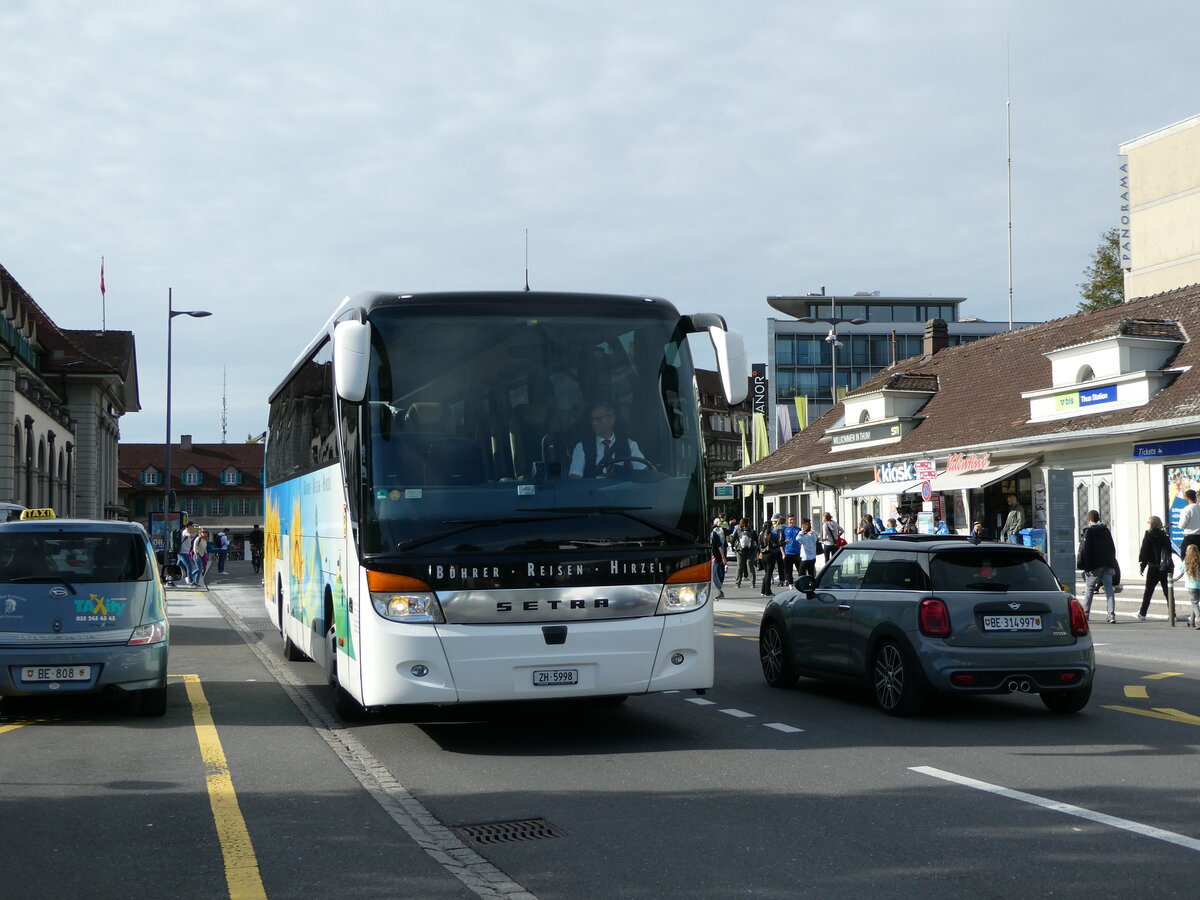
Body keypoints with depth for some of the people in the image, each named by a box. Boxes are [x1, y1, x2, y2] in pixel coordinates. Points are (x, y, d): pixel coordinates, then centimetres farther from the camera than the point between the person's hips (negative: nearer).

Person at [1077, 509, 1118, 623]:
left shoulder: (1088, 531, -6)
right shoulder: (1106, 530, 13)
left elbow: (1085, 550, -12)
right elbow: (1112, 548, 17)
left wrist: (1085, 566, -11)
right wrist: (1112, 564, 20)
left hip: (1095, 566, -5)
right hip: (1108, 565, 5)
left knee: (1089, 588, 7)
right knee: (1109, 588, 0)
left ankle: (1085, 613, 14)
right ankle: (1111, 614, -10)